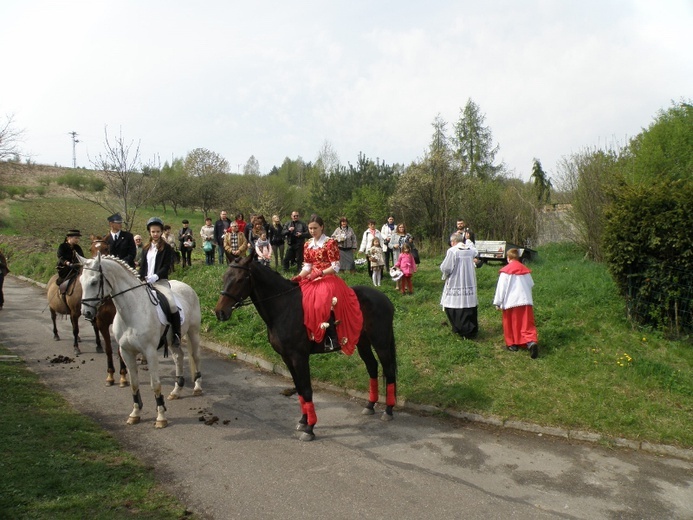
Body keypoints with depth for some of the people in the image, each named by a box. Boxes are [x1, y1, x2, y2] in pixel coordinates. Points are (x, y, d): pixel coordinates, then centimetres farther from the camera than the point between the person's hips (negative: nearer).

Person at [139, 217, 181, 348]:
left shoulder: (166, 248, 3)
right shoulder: (146, 248, 18)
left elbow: (166, 267, -6)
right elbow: (142, 267, 17)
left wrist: (155, 276, -21)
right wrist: (142, 279, -1)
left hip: (161, 281, -5)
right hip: (146, 282, 5)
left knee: (172, 304, -29)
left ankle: (176, 334, -17)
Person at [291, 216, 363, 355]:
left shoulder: (330, 243, -7)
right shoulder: (308, 245, 12)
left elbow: (335, 267, -9)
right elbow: (307, 266, 13)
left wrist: (320, 273, -20)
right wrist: (298, 277, -4)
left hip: (329, 279, -7)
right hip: (312, 280, 7)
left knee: (324, 303, -32)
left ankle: (332, 339, -25)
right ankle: (308, 335, -1)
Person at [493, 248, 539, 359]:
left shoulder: (506, 271, -7)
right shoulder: (525, 270, 8)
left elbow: (501, 288, -8)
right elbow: (531, 284, 16)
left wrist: (498, 303, -2)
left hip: (511, 302, -3)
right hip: (526, 301, 4)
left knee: (510, 324, 12)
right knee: (527, 324, 1)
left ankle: (512, 344, 21)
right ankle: (531, 342, -19)